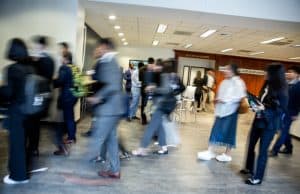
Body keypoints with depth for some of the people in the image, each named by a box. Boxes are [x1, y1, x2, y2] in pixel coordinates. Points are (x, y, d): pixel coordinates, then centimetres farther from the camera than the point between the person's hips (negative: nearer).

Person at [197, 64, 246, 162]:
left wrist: (225, 101, -21)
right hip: (221, 110, 7)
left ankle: (227, 155, 15)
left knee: (228, 132, 1)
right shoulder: (224, 82, 14)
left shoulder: (238, 82, -9)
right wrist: (217, 99, 2)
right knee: (216, 130, 6)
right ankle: (210, 151, 13)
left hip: (230, 111, -7)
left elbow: (239, 96, -19)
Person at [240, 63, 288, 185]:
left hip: (269, 125, -7)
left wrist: (264, 109, -24)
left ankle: (258, 177, 16)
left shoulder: (281, 90, -14)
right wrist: (256, 105, -2)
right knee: (251, 145, 17)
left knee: (262, 150, 2)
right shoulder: (267, 86, 5)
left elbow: (281, 110, -14)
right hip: (258, 120, 7)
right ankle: (249, 168, 37)